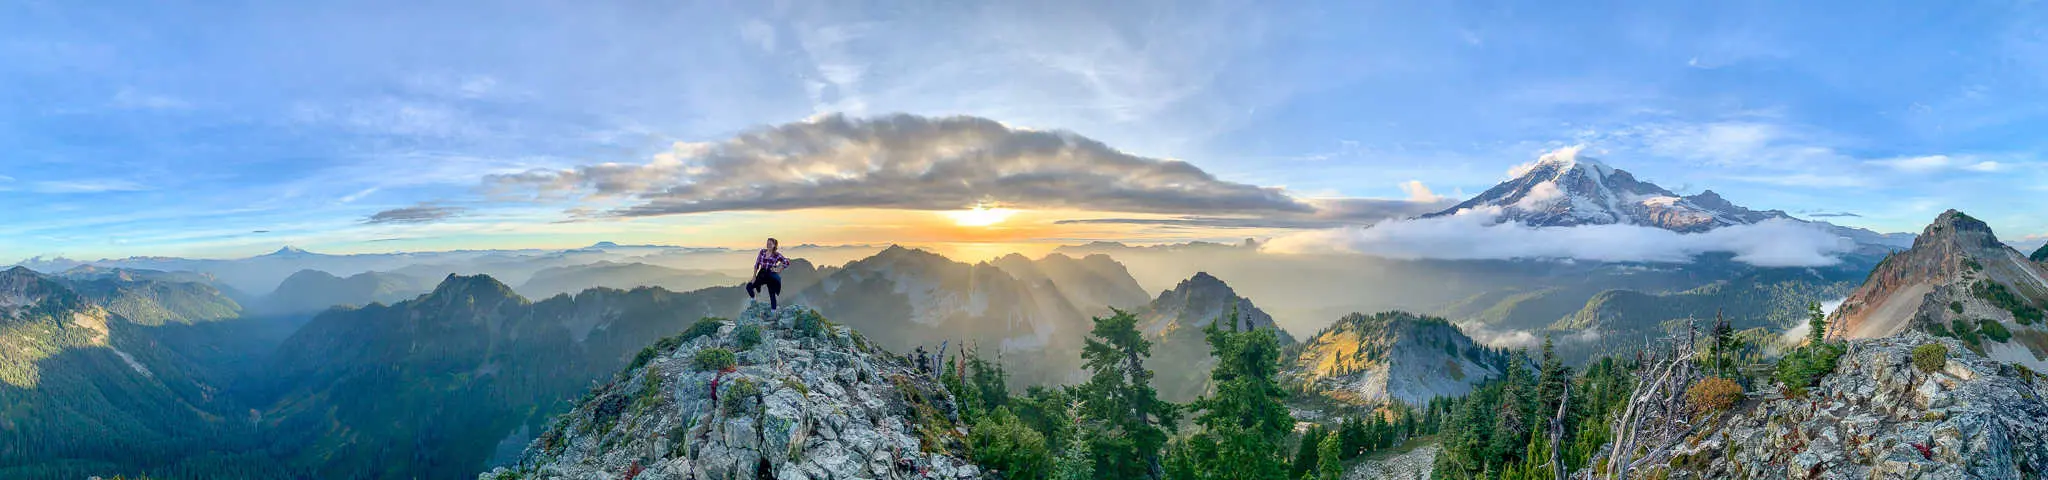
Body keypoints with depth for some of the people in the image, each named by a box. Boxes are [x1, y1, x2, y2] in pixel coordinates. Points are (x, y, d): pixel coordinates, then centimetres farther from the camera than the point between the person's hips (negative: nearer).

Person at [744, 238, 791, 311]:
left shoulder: (776, 255, -5)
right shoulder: (762, 251, 5)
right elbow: (757, 264, 7)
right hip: (762, 274, 4)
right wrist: (754, 276, 2)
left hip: (771, 276, -4)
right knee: (749, 286, -7)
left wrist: (778, 270, -6)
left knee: (772, 294, 0)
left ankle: (773, 311, 9)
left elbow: (786, 262, -5)